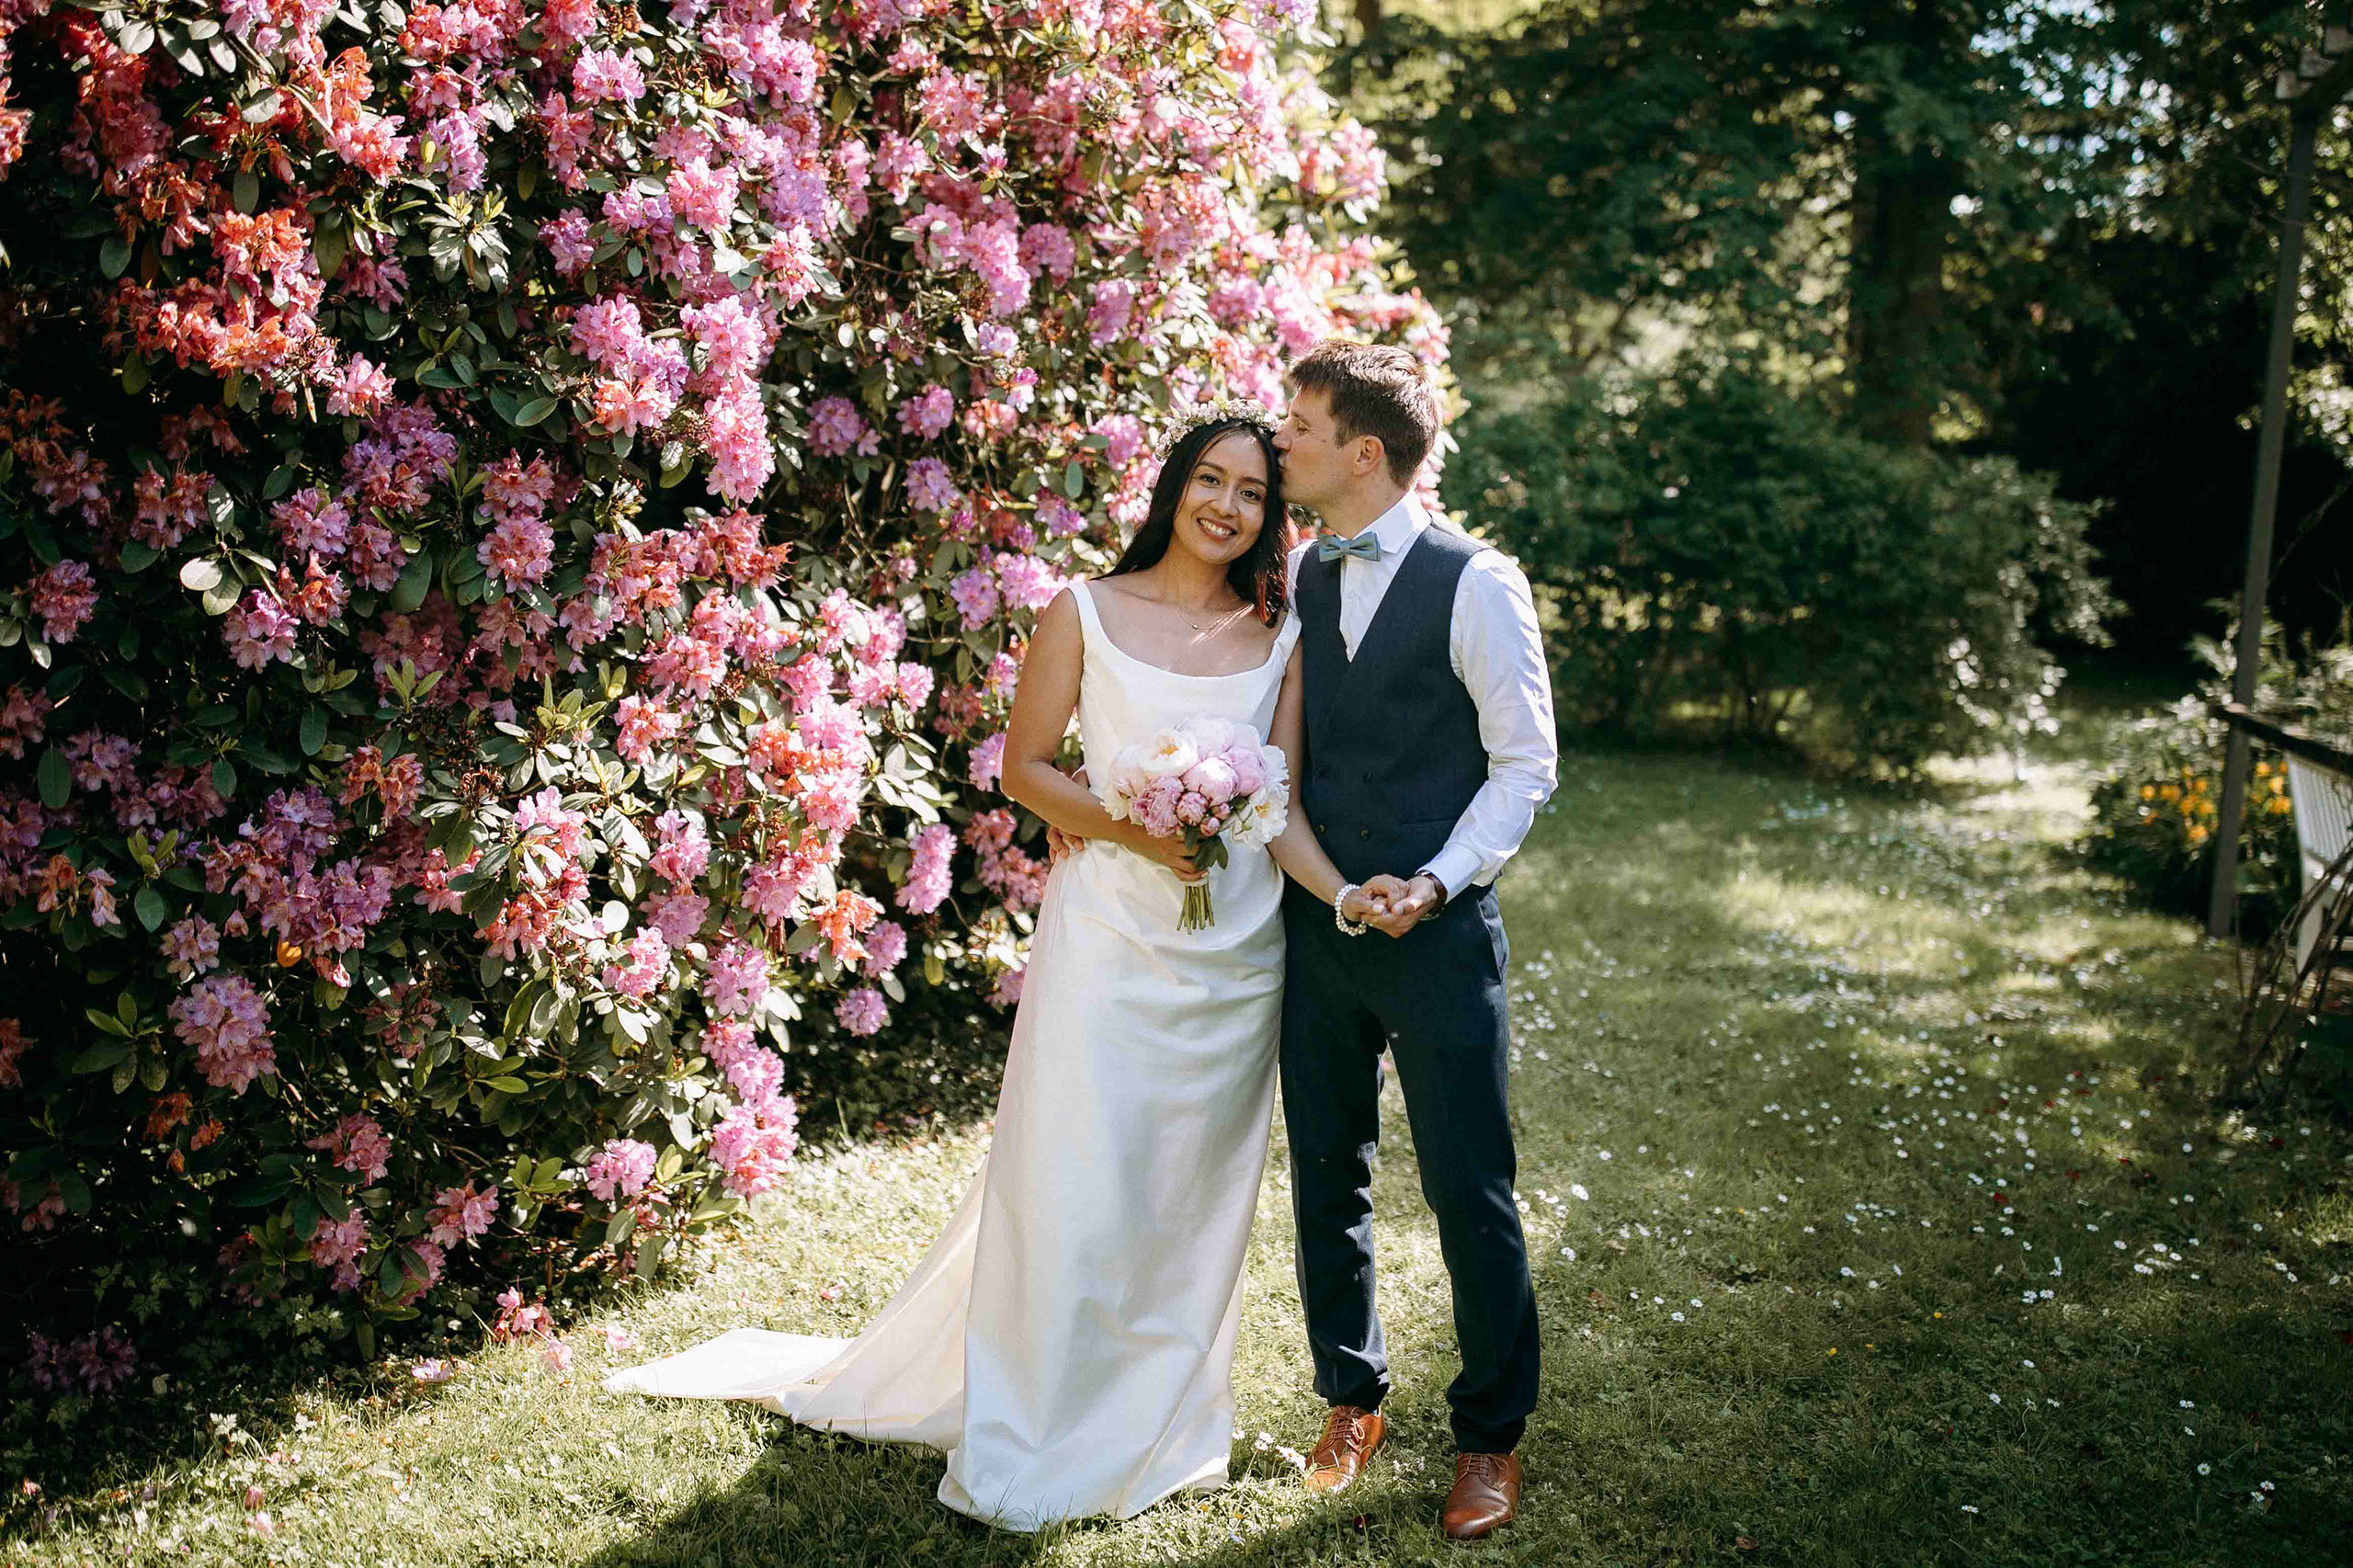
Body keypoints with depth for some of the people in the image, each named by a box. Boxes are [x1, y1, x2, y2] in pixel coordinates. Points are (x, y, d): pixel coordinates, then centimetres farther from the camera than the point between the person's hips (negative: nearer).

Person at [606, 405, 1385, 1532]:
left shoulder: (1280, 637, 5)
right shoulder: (1085, 613, -1)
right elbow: (1024, 767, -1)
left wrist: (1349, 897, -11)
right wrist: (1126, 827, -14)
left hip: (1234, 952, 3)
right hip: (1105, 935, -3)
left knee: (1194, 1197, 11)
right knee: (1070, 1187, -2)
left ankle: (1158, 1428, 27)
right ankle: (1023, 1445, 12)